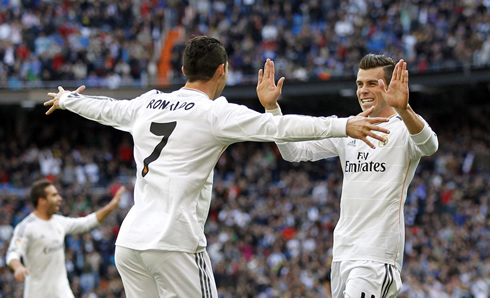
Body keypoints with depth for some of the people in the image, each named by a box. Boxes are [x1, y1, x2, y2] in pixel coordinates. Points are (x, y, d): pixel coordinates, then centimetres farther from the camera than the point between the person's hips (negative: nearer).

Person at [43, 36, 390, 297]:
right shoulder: (215, 113, -6)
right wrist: (344, 126, -18)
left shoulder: (147, 103, 14)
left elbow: (105, 109, 33)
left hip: (130, 241, 7)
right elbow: (280, 127, -15)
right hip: (175, 243, -7)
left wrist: (67, 99, 53)